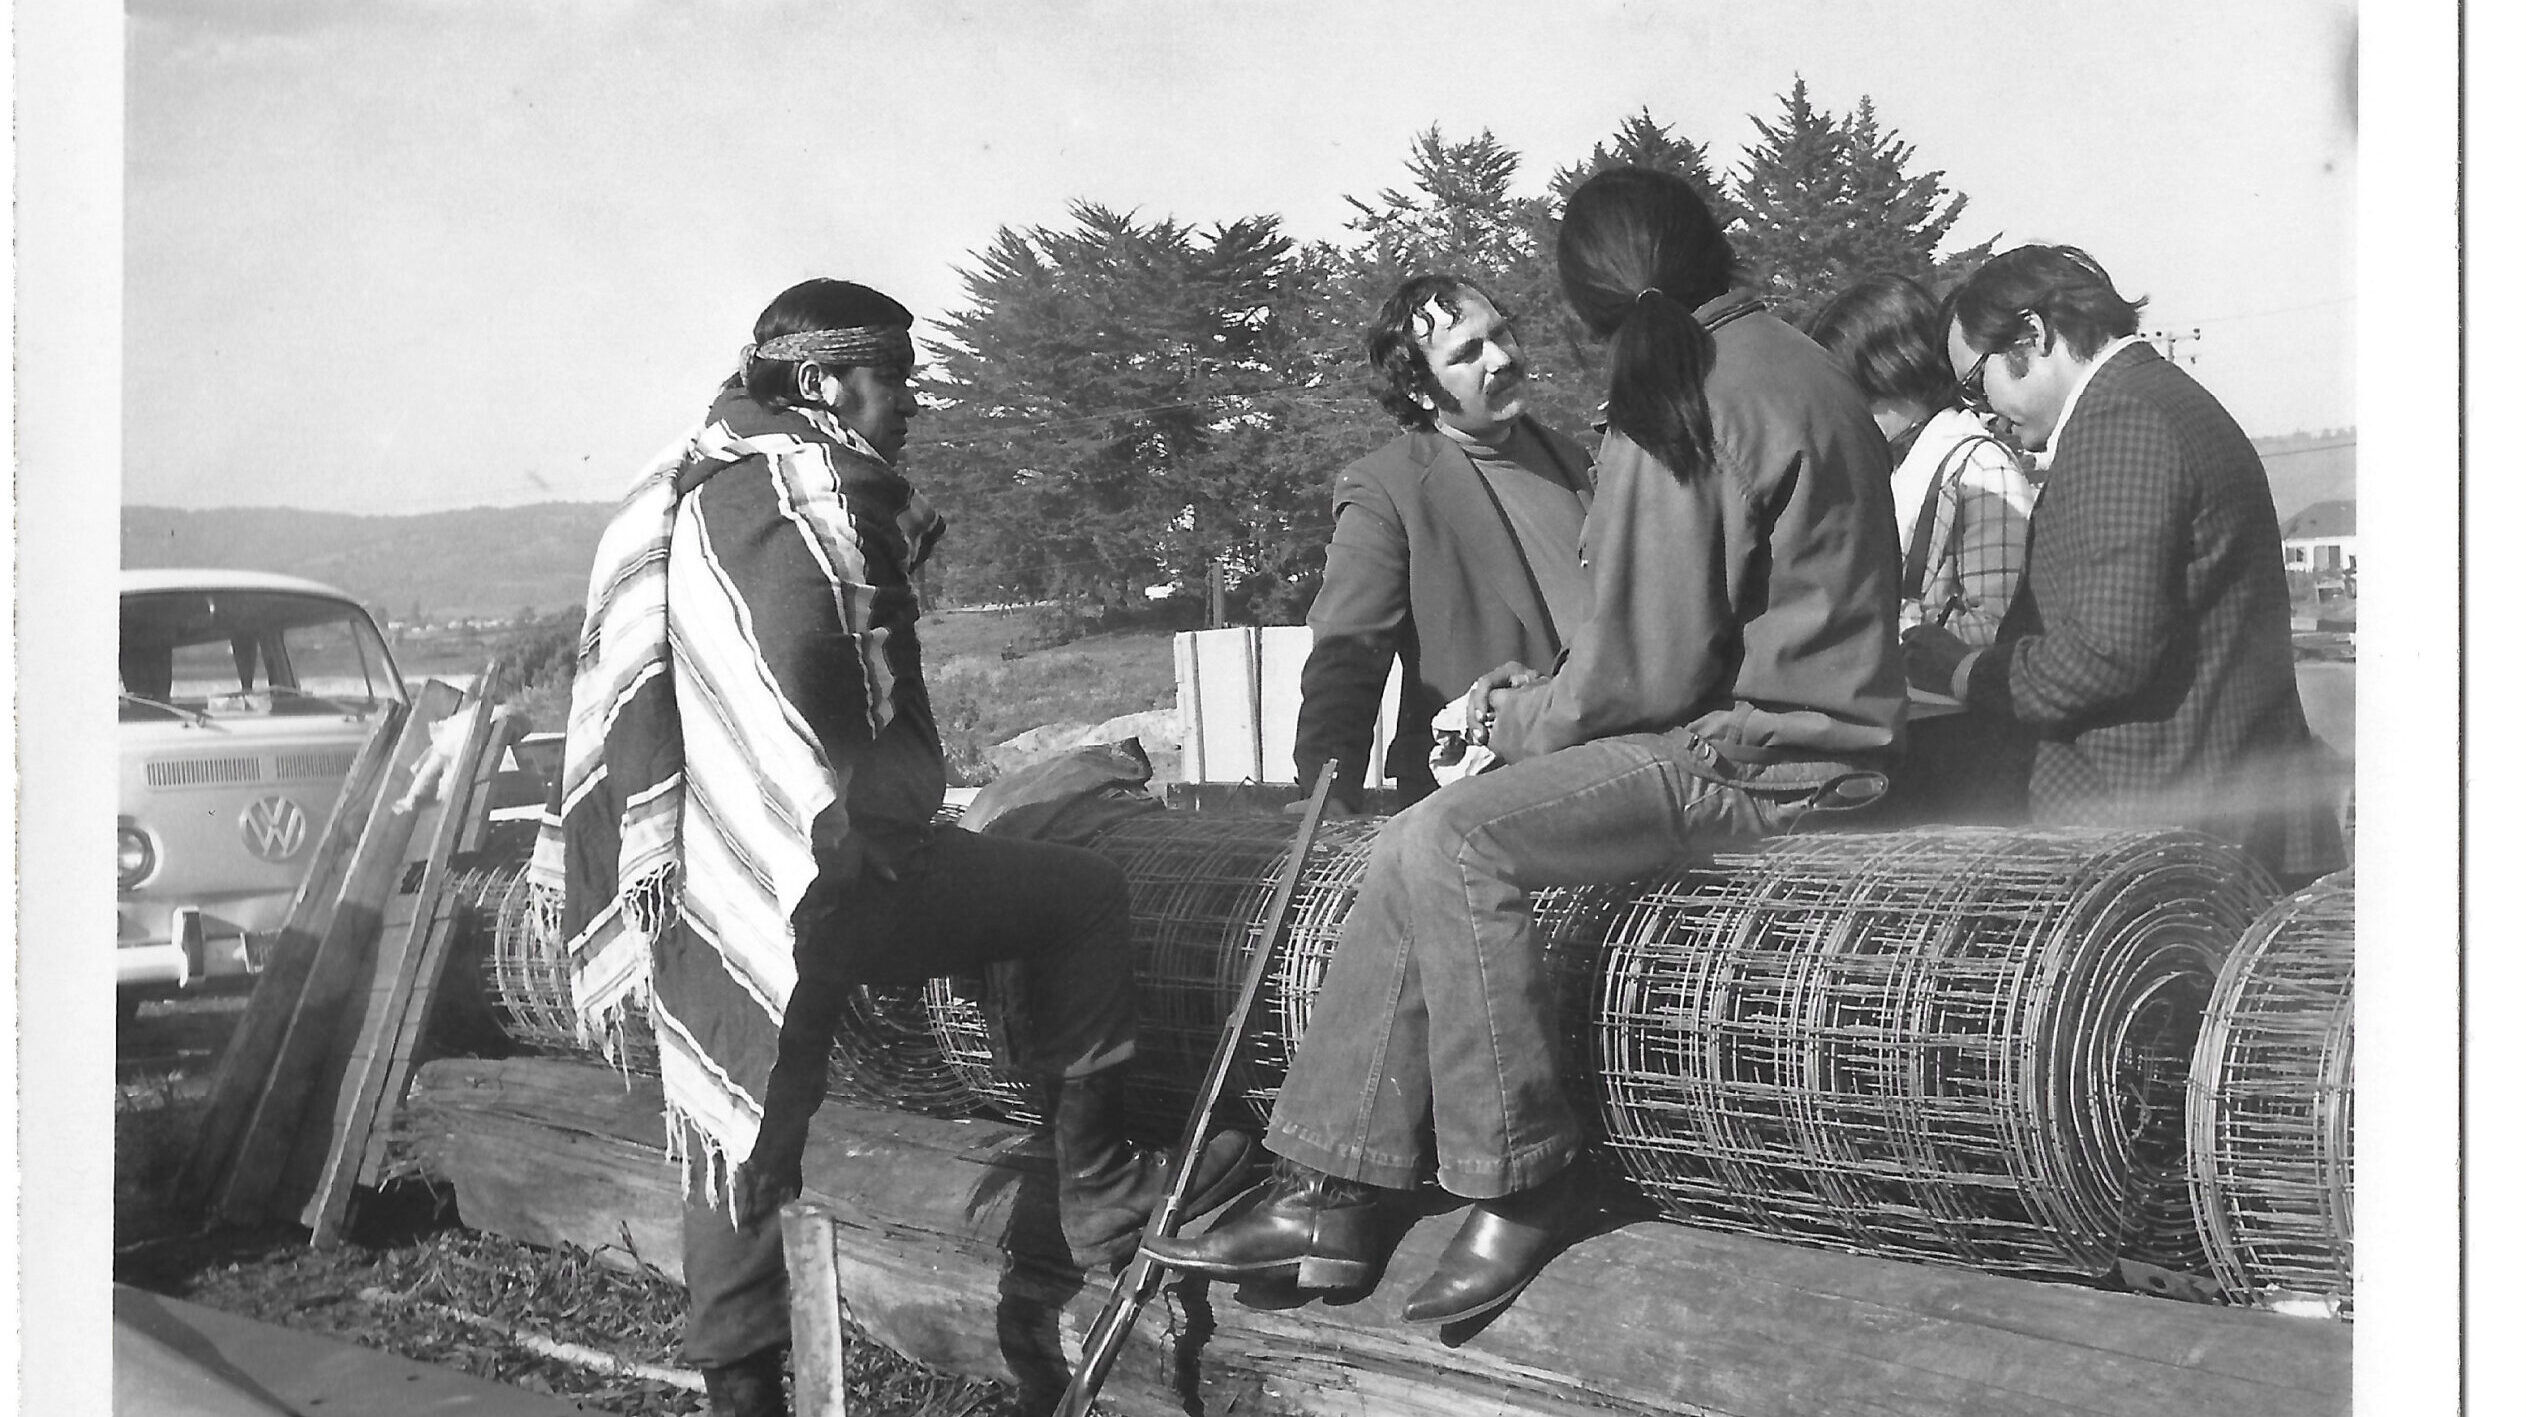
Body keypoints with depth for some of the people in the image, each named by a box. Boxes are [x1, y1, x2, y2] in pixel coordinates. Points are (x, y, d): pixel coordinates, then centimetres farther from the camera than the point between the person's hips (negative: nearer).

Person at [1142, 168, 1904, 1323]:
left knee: (1450, 840, -24)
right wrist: (1539, 698, 11)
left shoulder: (1680, 404, -14)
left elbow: (1646, 672, -17)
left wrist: (1519, 717, 1)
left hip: (1755, 754, -10)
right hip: (1760, 718, 10)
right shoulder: (1778, 363, 16)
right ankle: (1326, 1198, -2)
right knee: (1416, 846, 1)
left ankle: (1526, 1188, -12)